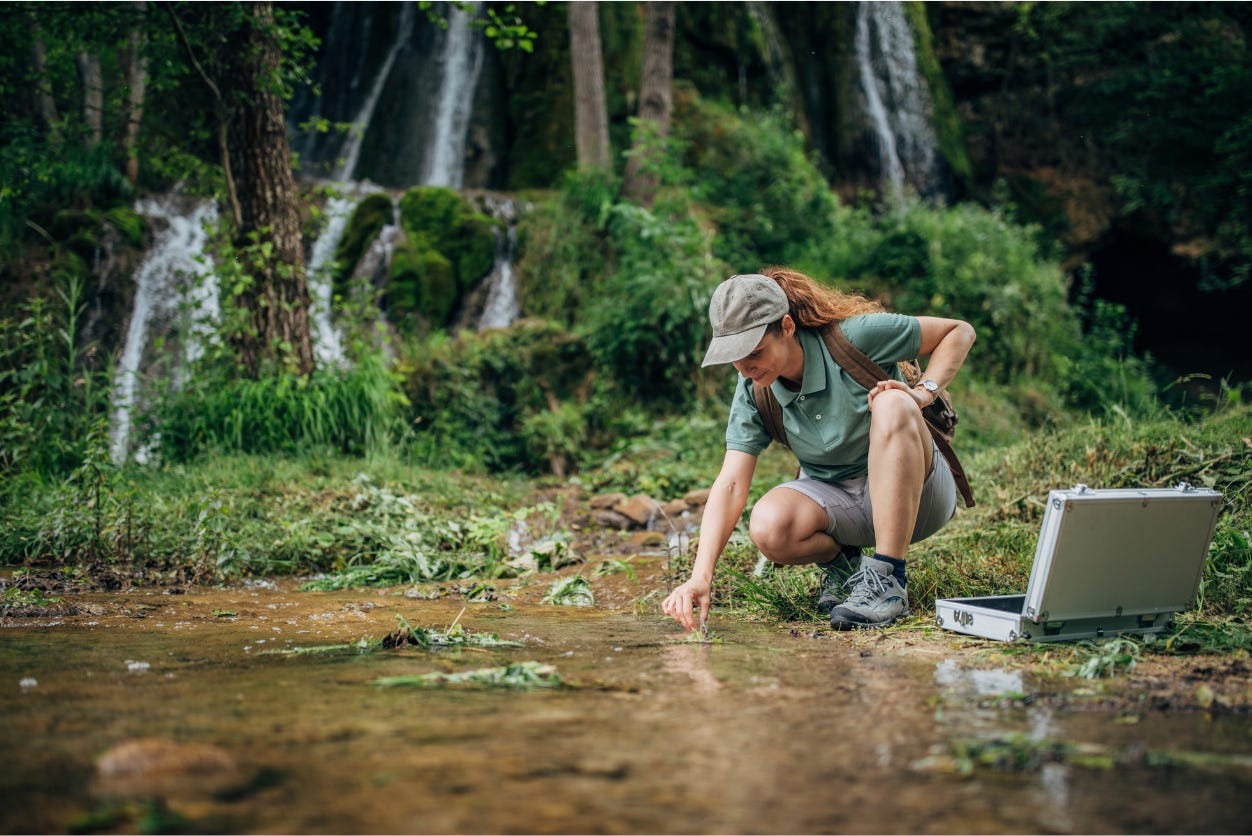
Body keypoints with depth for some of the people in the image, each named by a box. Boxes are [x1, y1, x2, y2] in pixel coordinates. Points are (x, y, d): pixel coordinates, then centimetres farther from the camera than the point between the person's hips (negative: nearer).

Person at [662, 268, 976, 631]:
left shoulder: (855, 335, -20)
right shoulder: (753, 393, -10)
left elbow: (960, 331, -9)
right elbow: (731, 483, -18)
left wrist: (924, 391, -25)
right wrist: (701, 577, -29)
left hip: (915, 494, -2)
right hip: (834, 501, 3)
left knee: (892, 404, -33)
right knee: (768, 528, -30)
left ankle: (888, 578, -30)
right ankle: (840, 561, 6)